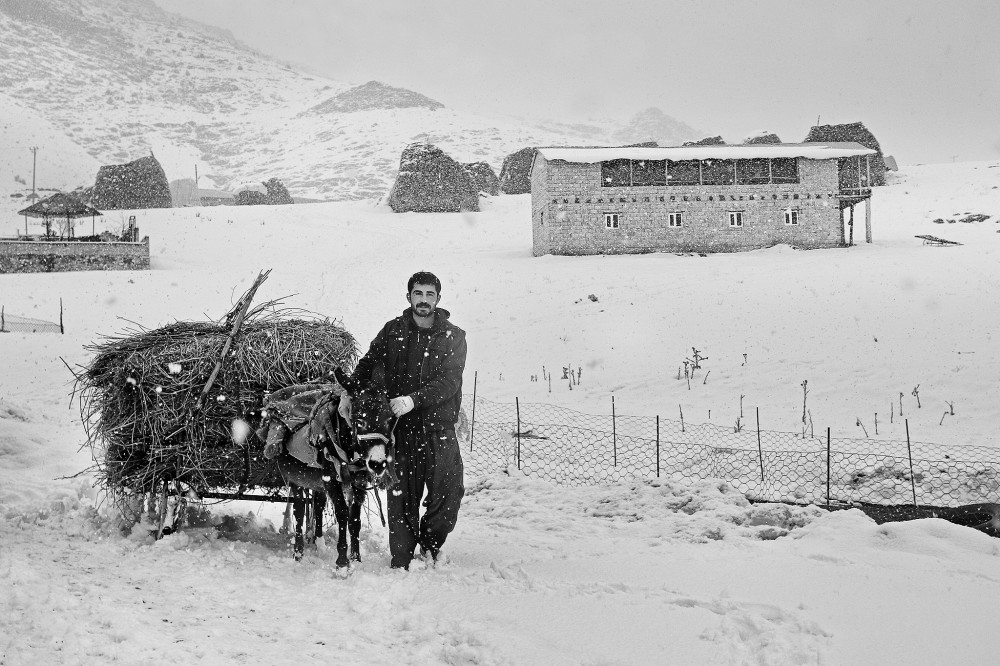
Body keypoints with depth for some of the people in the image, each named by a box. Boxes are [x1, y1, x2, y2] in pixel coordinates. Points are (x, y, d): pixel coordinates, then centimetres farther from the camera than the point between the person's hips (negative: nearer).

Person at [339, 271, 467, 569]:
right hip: (400, 425, 0)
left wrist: (413, 399, -24)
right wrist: (349, 393, -7)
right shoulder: (393, 331, 9)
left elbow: (448, 382, -10)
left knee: (449, 492, 0)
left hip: (438, 427, 0)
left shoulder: (453, 336, 2)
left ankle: (430, 547, 24)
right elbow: (368, 363, 10)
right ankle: (401, 562, 6)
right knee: (401, 496, 0)